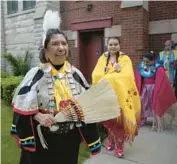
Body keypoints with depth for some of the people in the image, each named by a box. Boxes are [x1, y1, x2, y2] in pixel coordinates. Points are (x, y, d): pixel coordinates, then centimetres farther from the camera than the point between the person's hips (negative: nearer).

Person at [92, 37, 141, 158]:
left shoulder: (125, 59, 0)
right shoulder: (102, 59, 7)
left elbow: (127, 76, -13)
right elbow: (96, 75, -5)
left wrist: (107, 76, -14)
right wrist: (115, 72, -15)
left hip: (121, 95, -2)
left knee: (120, 120, 1)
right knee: (108, 119, 9)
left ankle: (119, 145, 18)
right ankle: (111, 141, 32)